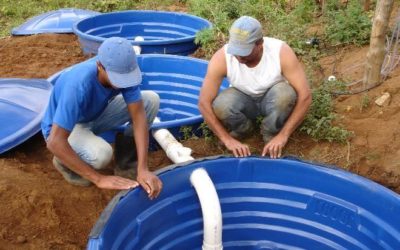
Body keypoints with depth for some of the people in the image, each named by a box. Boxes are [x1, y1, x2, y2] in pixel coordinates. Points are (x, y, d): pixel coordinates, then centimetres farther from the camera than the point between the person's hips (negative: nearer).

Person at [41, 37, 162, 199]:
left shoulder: (123, 71, -23)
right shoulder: (78, 85, -39)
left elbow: (138, 116, -23)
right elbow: (54, 142, -39)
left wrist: (143, 169, -34)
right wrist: (98, 179, -36)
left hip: (95, 115, 5)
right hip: (64, 126, -5)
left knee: (151, 100, -12)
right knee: (101, 154, -37)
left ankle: (126, 156, 5)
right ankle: (64, 162, -2)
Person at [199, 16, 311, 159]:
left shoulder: (281, 52, -30)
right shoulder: (221, 58, -28)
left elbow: (304, 96, -28)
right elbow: (204, 103, -25)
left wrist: (283, 136, -32)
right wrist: (228, 139, -27)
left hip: (272, 99, 0)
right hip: (243, 100, 1)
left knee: (285, 94, -35)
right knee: (220, 105, -33)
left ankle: (272, 137, -6)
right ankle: (244, 128, 2)